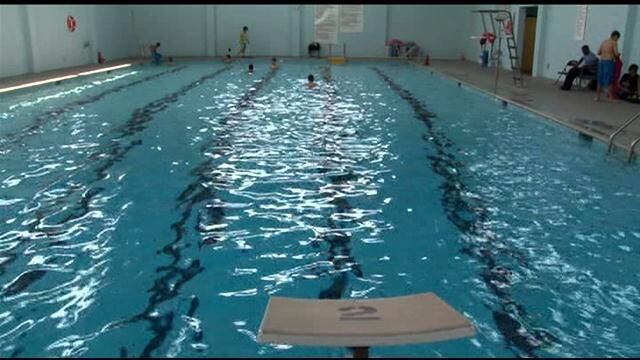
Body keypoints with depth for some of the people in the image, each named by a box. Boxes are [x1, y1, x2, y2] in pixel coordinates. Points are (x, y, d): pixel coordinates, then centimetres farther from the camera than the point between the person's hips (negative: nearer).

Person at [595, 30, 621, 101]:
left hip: (601, 61, 6)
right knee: (609, 81, -4)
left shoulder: (604, 42, 13)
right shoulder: (614, 42, -6)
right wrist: (619, 54, 8)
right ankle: (611, 97, -1)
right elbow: (616, 53, -13)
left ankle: (597, 96, 12)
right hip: (609, 62, -6)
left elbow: (598, 52, 17)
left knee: (600, 80, 10)